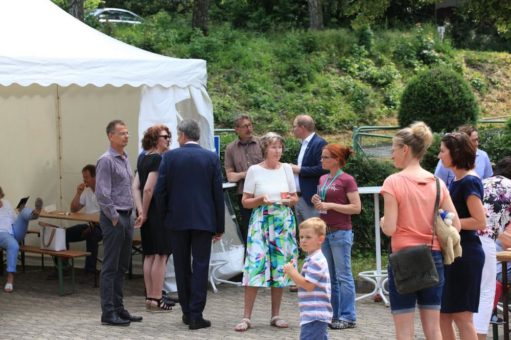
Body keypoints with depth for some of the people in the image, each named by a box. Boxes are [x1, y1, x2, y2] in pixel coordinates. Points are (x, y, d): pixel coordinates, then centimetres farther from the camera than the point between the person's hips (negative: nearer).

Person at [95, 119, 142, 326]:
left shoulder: (125, 159, 14)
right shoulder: (106, 161, -13)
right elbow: (102, 194, -18)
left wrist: (129, 216, 14)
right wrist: (114, 218, -14)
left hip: (126, 217, 9)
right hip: (113, 218, -9)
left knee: (121, 267, 12)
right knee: (110, 268, -5)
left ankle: (119, 309, 18)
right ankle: (108, 313, -2)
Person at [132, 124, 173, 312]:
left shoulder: (143, 158, 12)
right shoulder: (158, 159, -14)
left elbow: (135, 187, 6)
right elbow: (148, 188, -20)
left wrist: (141, 211, -2)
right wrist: (144, 212, -10)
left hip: (148, 213, 9)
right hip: (158, 212, -9)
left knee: (149, 255, 12)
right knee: (160, 256, -3)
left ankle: (150, 297, 17)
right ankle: (156, 300, -1)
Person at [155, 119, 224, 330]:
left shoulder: (170, 157, -3)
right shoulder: (211, 158, -1)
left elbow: (160, 189, -4)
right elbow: (218, 193, -1)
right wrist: (220, 226, 5)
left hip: (177, 219, 1)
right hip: (204, 220, -1)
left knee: (182, 267, 12)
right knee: (200, 266, 1)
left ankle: (187, 312, 18)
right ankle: (196, 315, -4)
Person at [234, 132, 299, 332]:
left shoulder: (286, 169, 7)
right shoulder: (255, 171, -2)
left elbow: (295, 199, 13)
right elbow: (245, 202, 0)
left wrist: (288, 200, -8)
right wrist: (260, 200, -17)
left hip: (283, 223, 3)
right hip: (261, 222, -3)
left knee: (280, 267, 4)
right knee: (255, 266, -10)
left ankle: (276, 315, 14)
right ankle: (246, 317, -7)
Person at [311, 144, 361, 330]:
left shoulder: (347, 180, -9)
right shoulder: (323, 179, 13)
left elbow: (356, 207, -14)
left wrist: (330, 205, -18)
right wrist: (317, 202, 1)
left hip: (340, 232, -8)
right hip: (324, 231, 8)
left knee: (343, 275, -4)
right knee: (329, 276, 10)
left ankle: (348, 317, 1)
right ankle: (334, 315, 16)